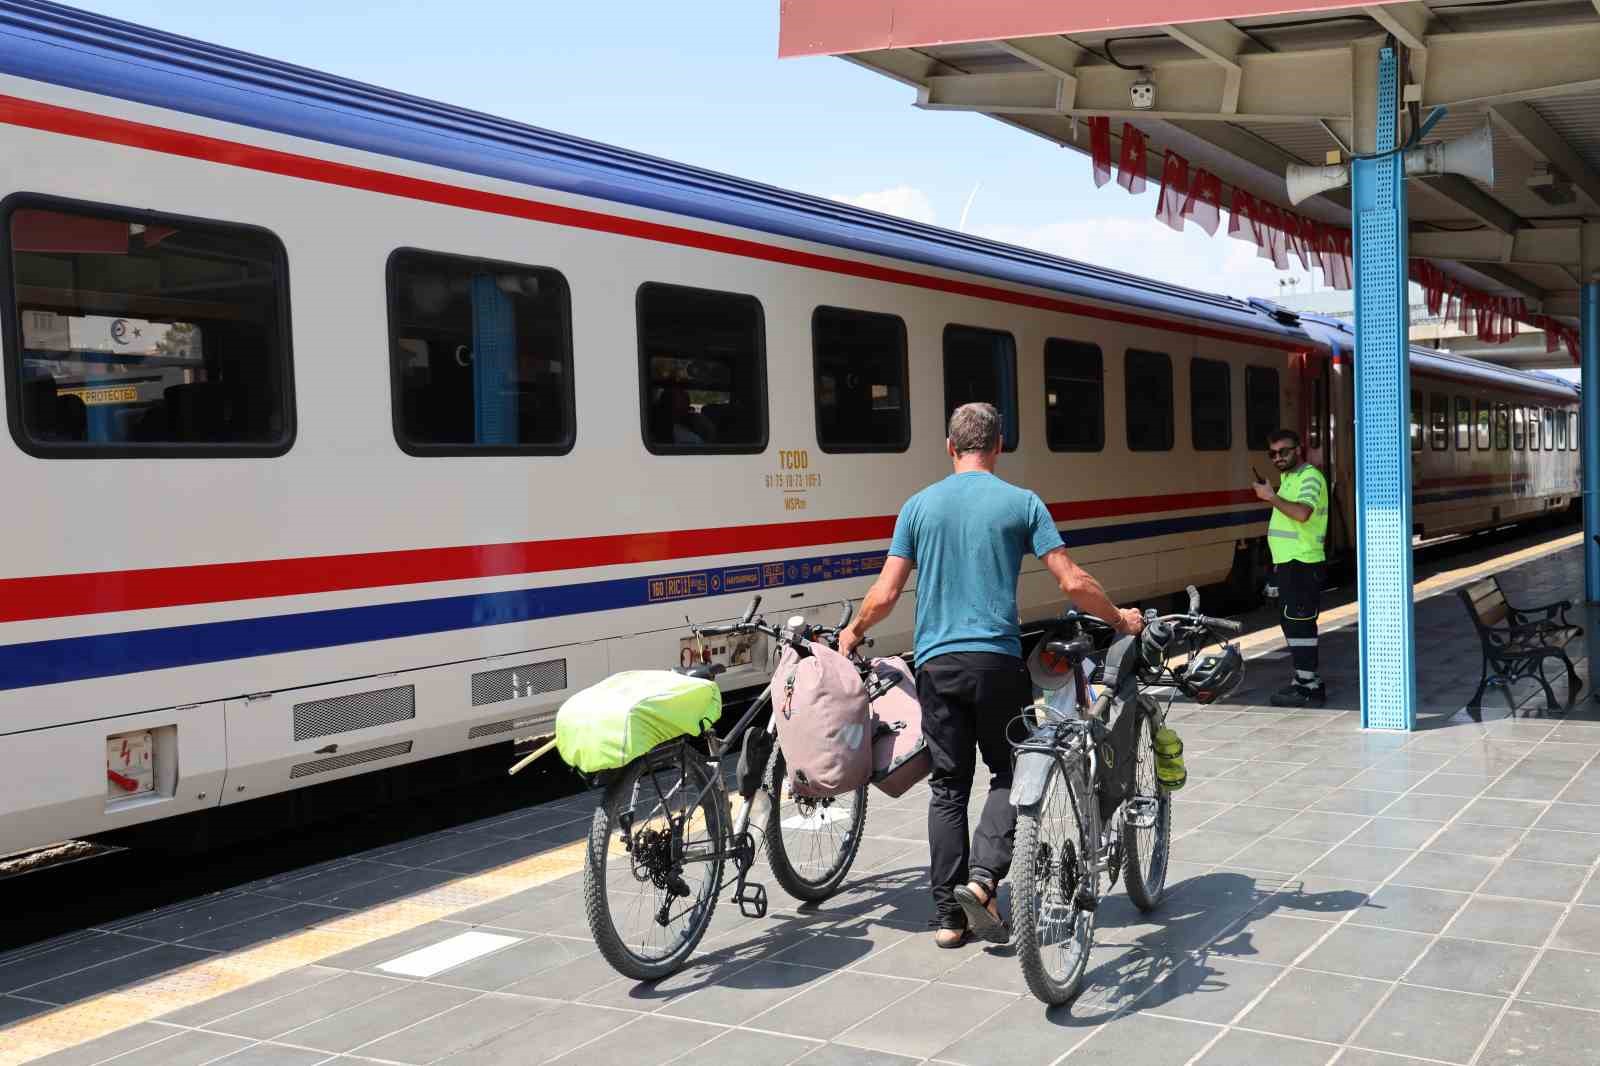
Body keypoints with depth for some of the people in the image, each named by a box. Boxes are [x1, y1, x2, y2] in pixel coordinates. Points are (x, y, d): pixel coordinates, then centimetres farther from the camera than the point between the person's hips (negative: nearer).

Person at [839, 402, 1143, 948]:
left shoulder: (919, 505, 6)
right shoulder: (1021, 503, 0)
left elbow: (884, 595, 3)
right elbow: (1073, 583, -3)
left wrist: (853, 631, 22)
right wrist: (1120, 619, 13)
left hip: (935, 661, 2)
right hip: (996, 658, -2)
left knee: (947, 785, 9)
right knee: (1009, 772, 12)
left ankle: (949, 916, 10)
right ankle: (982, 877, -8)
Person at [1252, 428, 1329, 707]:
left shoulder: (1310, 477, -13)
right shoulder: (1288, 477, 18)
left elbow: (1302, 513, -30)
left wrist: (1271, 497, -22)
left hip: (1302, 564, -10)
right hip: (1289, 562, 10)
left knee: (1299, 624, -10)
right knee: (1293, 623, 16)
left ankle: (1308, 687, -8)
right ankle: (1305, 680, 25)